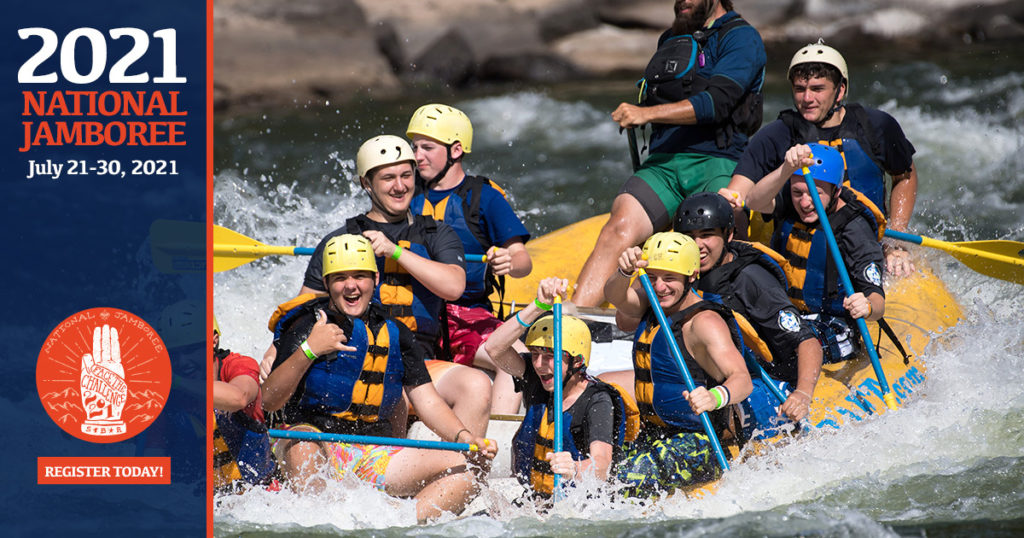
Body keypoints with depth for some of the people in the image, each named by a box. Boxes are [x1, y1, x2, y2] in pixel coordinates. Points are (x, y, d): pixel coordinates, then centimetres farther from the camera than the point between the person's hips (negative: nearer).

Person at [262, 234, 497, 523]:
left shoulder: (396, 334, 13)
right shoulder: (306, 328, -1)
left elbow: (428, 402, 11)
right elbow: (269, 401, -11)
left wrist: (464, 436, -8)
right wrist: (308, 352, -24)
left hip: (375, 459, 4)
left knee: (460, 470, -15)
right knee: (302, 442, -39)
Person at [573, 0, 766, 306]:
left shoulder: (741, 38, 3)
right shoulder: (670, 40, 27)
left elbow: (716, 103, -13)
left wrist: (647, 113, -21)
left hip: (717, 166, -4)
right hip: (662, 164, 4)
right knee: (619, 229, -22)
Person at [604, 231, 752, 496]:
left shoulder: (704, 323, -18)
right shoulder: (653, 305, 7)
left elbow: (743, 379, -30)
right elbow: (615, 295, -12)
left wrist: (715, 398, -52)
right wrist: (625, 272, -35)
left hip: (697, 444, -9)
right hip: (652, 438, 9)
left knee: (626, 482, -28)